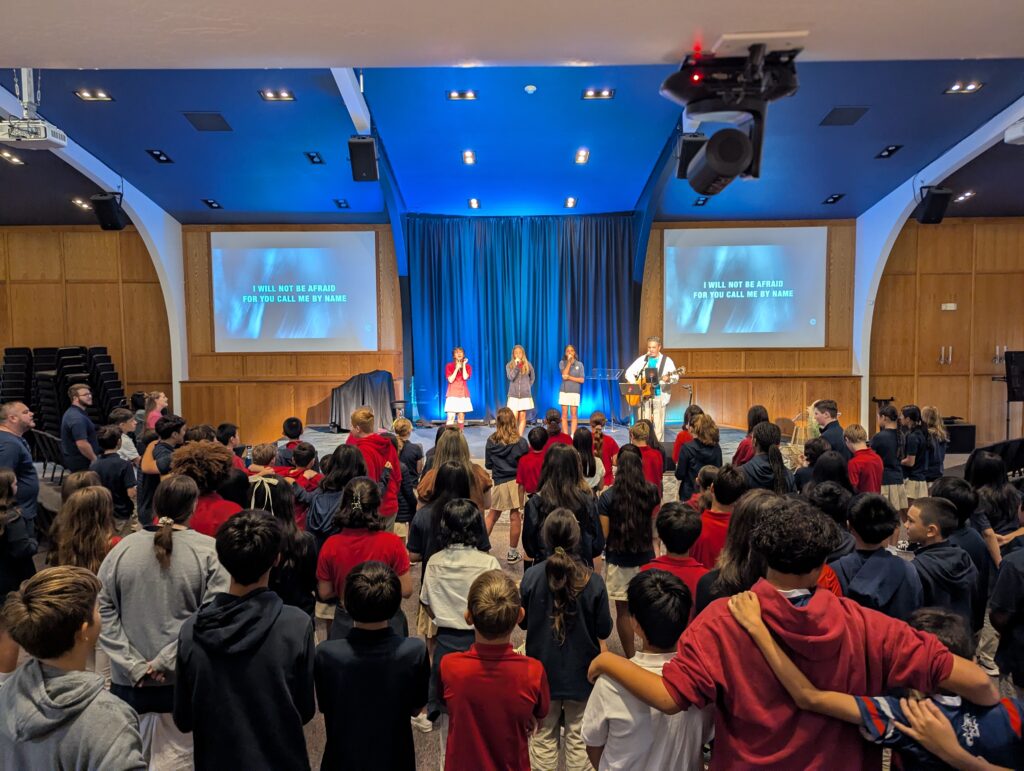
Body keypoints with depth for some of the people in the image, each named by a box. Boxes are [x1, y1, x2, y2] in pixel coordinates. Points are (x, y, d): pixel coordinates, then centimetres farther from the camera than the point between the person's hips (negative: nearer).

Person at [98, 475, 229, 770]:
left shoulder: (123, 547, -2)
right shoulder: (209, 550, -11)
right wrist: (166, 661, -11)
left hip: (129, 679, 3)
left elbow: (102, 610, -3)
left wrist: (133, 665, -6)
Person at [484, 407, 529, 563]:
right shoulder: (520, 442, -8)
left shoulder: (491, 441, -3)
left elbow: (488, 465, 6)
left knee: (492, 516, 16)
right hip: (517, 482, -1)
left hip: (499, 483, 1)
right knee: (515, 517, 7)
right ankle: (512, 553, 15)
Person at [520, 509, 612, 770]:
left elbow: (523, 622, -3)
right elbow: (604, 630, -9)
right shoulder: (593, 581, -19)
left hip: (543, 668, 1)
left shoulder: (531, 576, -16)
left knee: (544, 736, 18)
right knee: (578, 737, 17)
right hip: (580, 670, -1)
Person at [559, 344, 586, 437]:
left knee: (574, 415, -1)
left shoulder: (579, 364, 6)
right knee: (564, 415, 1)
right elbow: (564, 375, -11)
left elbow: (581, 380, 0)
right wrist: (569, 362, -12)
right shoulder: (562, 363, 5)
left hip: (575, 392, 0)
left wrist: (569, 377, -11)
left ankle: (572, 435, 1)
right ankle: (565, 436, 4)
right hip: (564, 391, 0)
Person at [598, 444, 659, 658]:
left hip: (619, 560, -3)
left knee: (623, 610, 11)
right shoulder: (651, 492, -8)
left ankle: (630, 657, 21)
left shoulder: (608, 496, -16)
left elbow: (603, 534, -12)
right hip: (646, 557, 3)